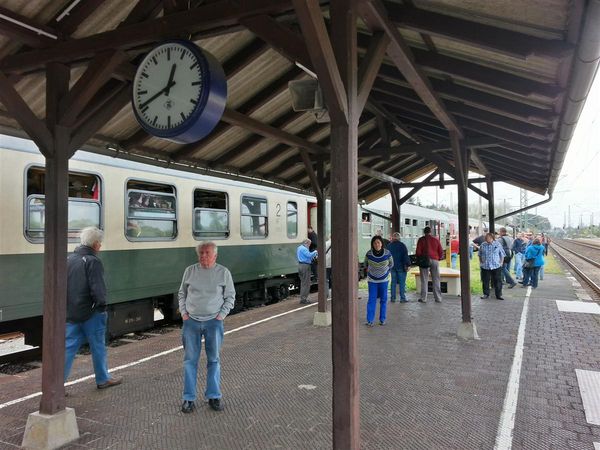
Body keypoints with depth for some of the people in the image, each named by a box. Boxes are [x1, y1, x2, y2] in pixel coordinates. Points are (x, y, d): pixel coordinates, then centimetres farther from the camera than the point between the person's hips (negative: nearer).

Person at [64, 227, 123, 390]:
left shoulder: (70, 259, 9)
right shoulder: (93, 261, -17)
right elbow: (97, 288, -22)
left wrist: (69, 306, 21)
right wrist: (102, 306, -9)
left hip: (71, 313, 7)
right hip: (90, 313, -7)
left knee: (69, 346, 9)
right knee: (98, 347, 8)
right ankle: (103, 379, 22)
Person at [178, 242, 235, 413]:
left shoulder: (223, 272, 0)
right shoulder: (190, 271, 5)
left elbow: (230, 297, 3)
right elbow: (182, 293, 13)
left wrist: (221, 315, -5)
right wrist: (183, 312, 3)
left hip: (213, 322, -1)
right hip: (191, 321, 2)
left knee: (214, 359, 7)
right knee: (190, 360, 5)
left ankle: (214, 396, 20)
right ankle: (188, 398, 17)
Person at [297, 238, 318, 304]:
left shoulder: (299, 248, 18)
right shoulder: (304, 249, -15)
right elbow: (309, 255, -26)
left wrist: (313, 255, 12)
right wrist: (315, 252, -8)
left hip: (300, 265, 11)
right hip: (305, 266, -11)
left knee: (303, 282, 17)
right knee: (306, 283, -6)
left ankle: (302, 298, 21)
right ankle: (303, 299, -5)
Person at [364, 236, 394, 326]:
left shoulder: (387, 253, -13)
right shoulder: (369, 253, -12)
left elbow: (391, 264, 5)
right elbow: (366, 263, 9)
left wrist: (384, 270, 0)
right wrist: (369, 270, 6)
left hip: (384, 279, 1)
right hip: (372, 279, -1)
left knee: (383, 299, 7)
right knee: (372, 299, -4)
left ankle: (382, 319, 18)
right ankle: (369, 320, -3)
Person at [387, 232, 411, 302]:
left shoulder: (389, 246, 8)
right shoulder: (402, 245, -8)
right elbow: (406, 256, -12)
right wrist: (407, 265, -9)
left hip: (392, 266, 5)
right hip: (401, 266, -5)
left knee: (393, 282, 9)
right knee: (402, 282, -1)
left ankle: (393, 298, 9)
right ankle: (402, 298, -1)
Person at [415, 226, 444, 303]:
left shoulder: (421, 240, 2)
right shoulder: (435, 240, 10)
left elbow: (418, 251, -5)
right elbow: (441, 252, 9)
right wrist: (439, 258, 24)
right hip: (435, 261, 2)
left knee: (424, 280, 1)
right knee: (436, 280, 7)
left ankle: (423, 298, 0)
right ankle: (438, 298, 8)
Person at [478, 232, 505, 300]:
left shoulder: (498, 244, 0)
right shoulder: (483, 245, 4)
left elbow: (502, 254, 7)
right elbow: (480, 255, 16)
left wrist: (501, 263, 0)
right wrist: (480, 263, 9)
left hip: (496, 266, -1)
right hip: (485, 267, 1)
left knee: (497, 281, 2)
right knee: (485, 281, 7)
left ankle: (498, 295, 12)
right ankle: (486, 294, 20)